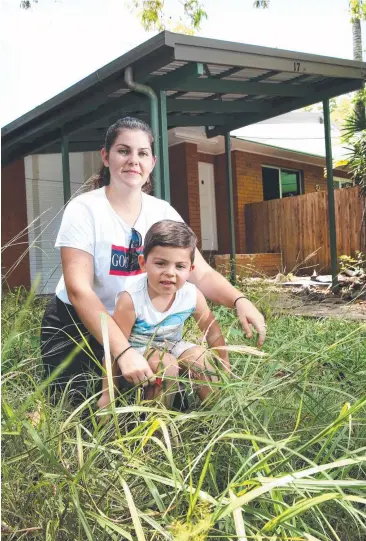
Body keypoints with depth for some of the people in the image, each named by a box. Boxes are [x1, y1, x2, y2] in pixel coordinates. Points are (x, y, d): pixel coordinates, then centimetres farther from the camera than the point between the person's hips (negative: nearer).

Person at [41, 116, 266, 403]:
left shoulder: (163, 213, -6)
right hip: (73, 327, -4)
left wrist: (239, 300, -32)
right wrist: (122, 351, -39)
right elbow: (78, 289, -28)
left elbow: (202, 274, -11)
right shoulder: (84, 209, -19)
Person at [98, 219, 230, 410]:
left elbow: (212, 331, 0)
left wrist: (225, 364, 10)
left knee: (200, 355, -20)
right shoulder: (131, 299, -29)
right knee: (166, 365, -30)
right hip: (137, 350, -4)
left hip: (172, 346, 5)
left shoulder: (193, 296, -17)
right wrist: (107, 395, -18)